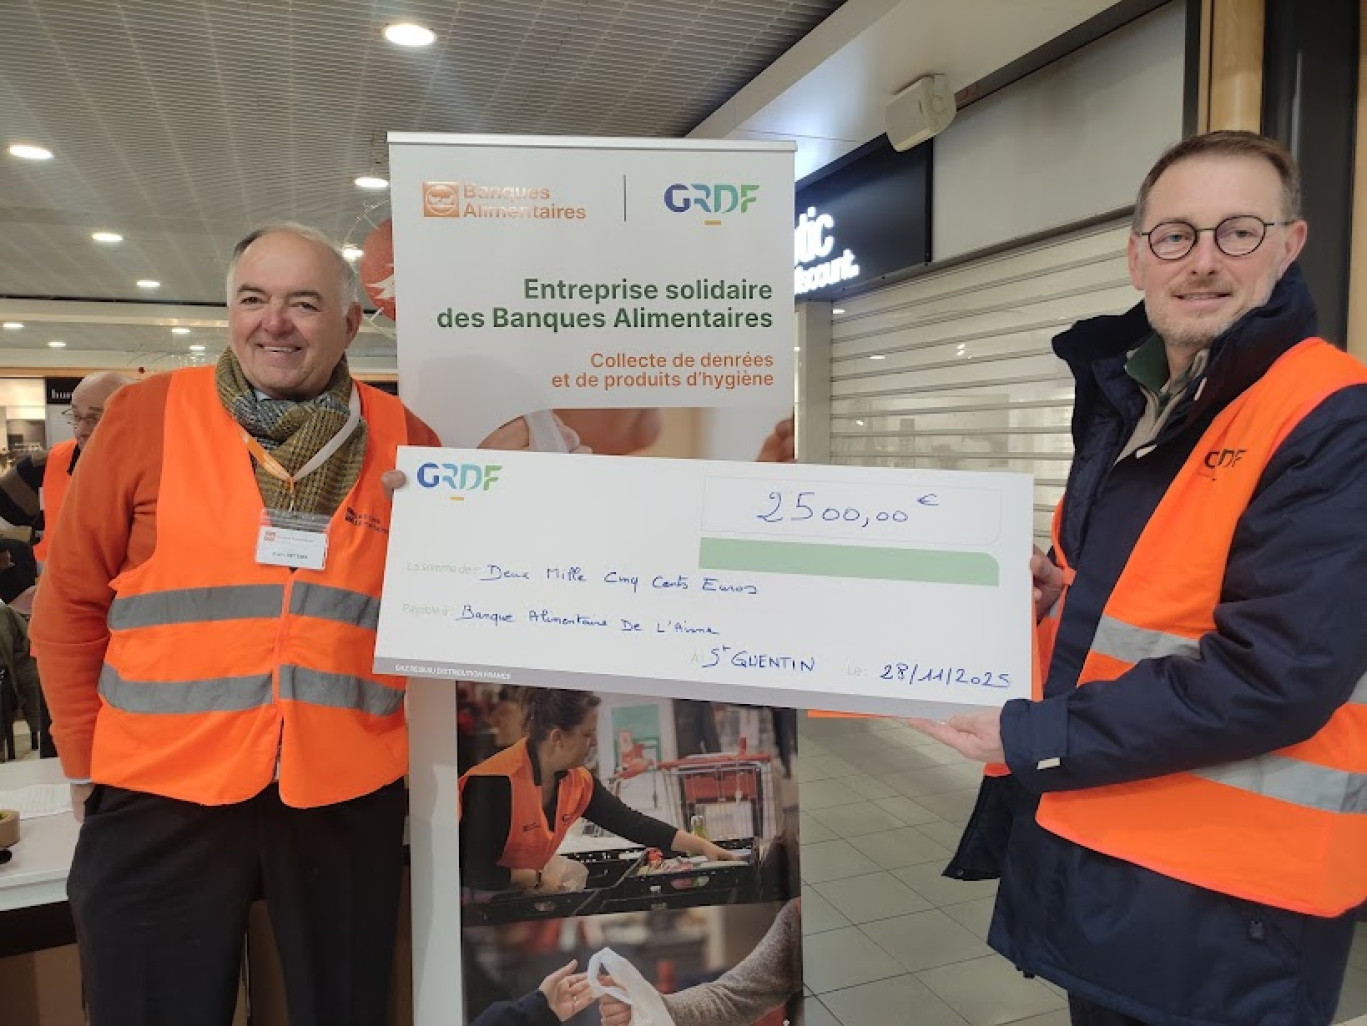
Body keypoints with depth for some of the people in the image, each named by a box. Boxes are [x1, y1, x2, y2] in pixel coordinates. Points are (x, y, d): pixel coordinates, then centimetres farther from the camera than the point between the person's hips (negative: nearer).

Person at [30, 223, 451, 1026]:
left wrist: (419, 736, 3)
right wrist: (87, 760, 3)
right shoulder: (146, 414, -3)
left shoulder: (405, 439, 0)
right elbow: (73, 599, 2)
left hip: (349, 793, 2)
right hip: (161, 790, -1)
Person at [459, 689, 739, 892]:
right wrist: (538, 877, -17)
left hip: (518, 900, 7)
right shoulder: (496, 783, -30)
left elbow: (632, 823, 2)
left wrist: (701, 846, 0)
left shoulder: (578, 782, -5)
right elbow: (473, 873, -29)